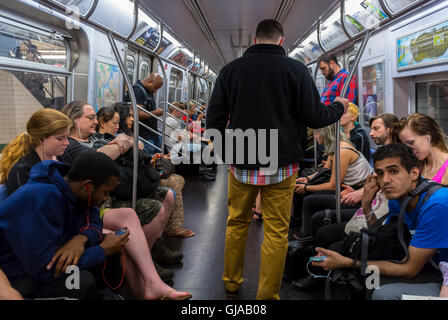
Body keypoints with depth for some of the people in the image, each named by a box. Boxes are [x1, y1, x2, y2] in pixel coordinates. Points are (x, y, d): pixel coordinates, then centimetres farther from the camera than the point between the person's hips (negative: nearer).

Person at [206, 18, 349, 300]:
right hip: (281, 166, -3)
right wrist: (339, 107, 15)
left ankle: (231, 285, 31)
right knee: (276, 232, 6)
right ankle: (268, 295, 13)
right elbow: (314, 117, -5)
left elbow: (214, 118, 4)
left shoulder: (230, 70, 3)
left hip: (241, 164, 3)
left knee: (237, 224, 18)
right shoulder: (296, 69, -5)